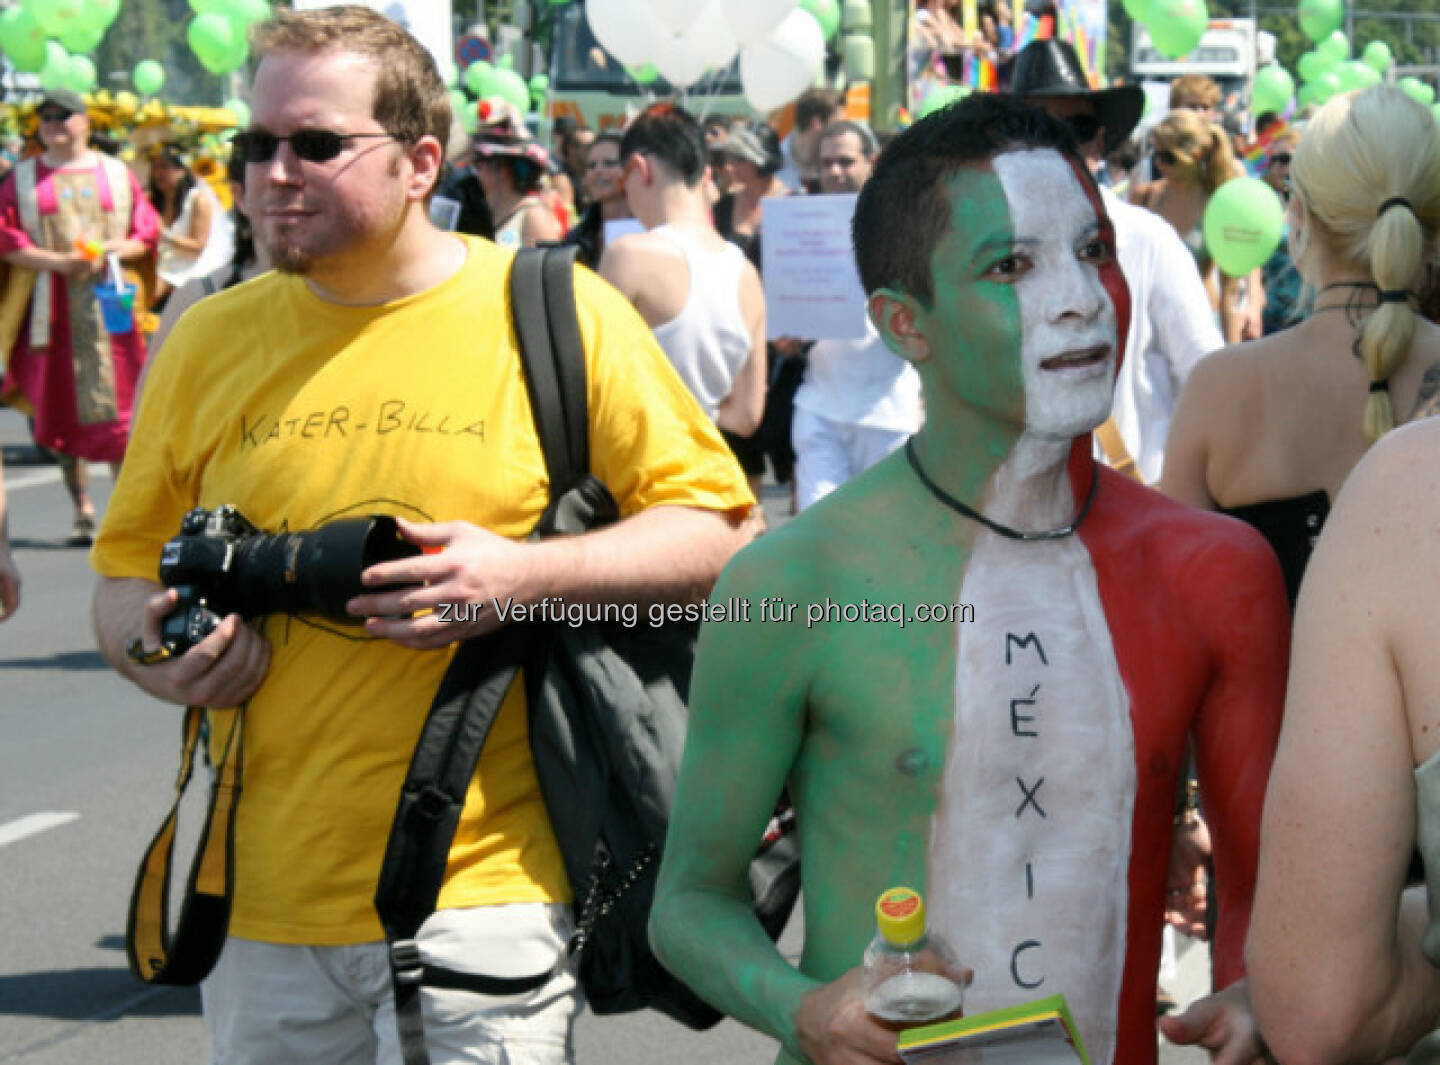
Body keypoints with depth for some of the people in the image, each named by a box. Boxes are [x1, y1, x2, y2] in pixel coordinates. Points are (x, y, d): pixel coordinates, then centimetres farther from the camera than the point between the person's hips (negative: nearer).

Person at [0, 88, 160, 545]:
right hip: (51, 311, 1)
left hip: (108, 306, -1)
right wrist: (56, 261, -14)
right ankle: (82, 511, 8)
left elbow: (147, 233, 7)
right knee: (62, 410, 2)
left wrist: (116, 250, -13)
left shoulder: (116, 174, 10)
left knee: (116, 404, -6)